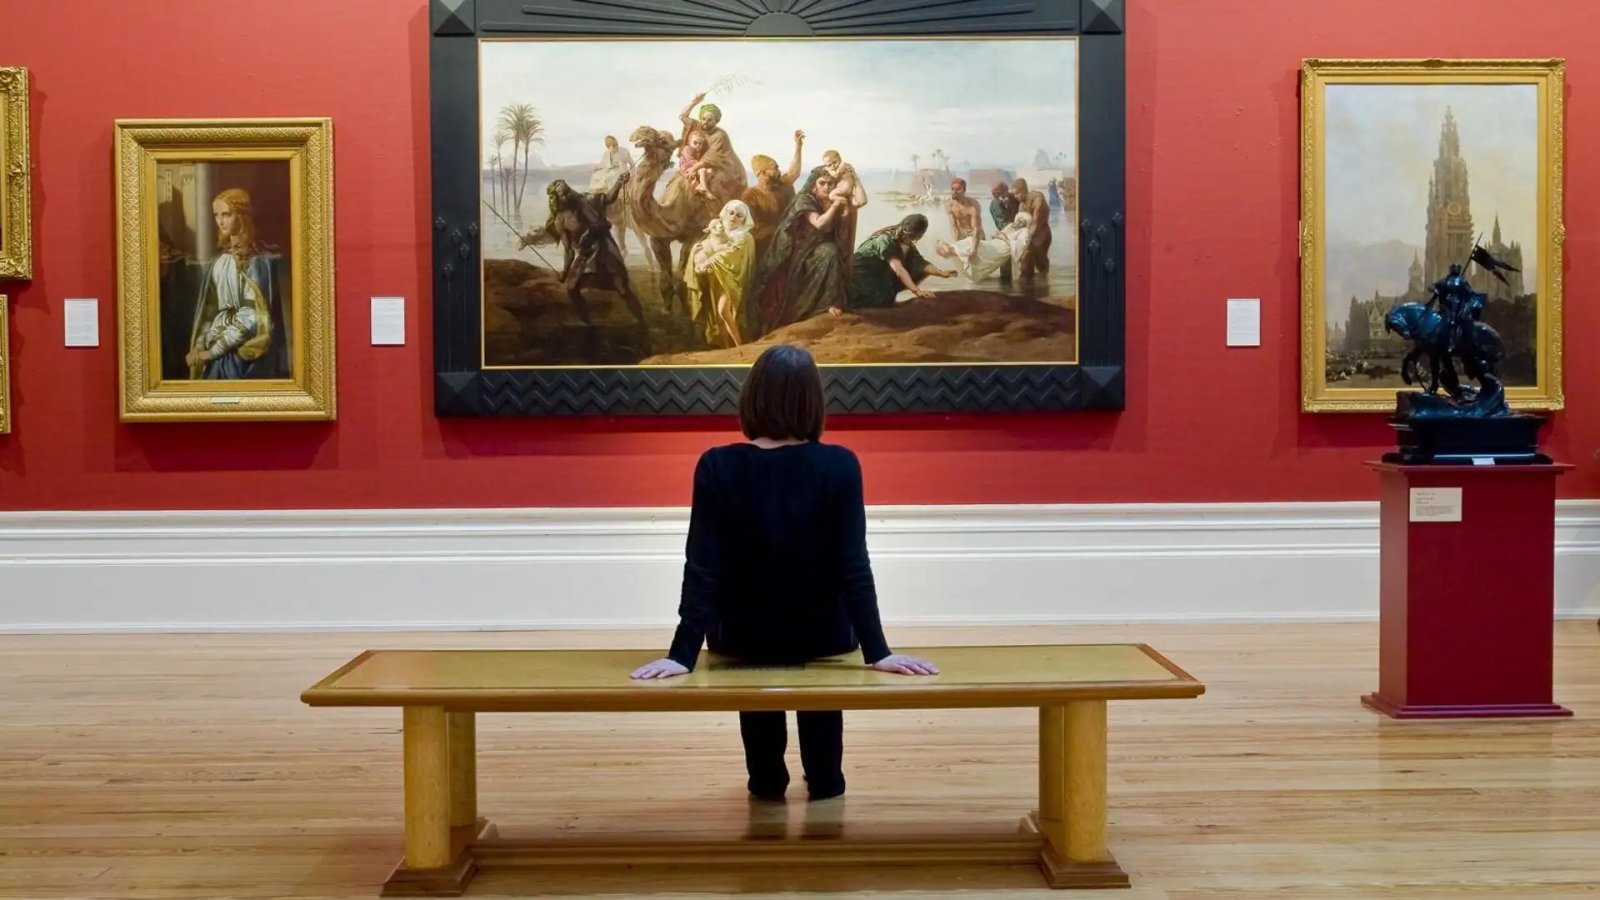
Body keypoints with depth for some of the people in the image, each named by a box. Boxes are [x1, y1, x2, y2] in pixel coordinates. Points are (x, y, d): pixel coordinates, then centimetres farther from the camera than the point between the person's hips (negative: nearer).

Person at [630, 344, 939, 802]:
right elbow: (854, 566, -19)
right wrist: (878, 651, -14)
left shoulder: (717, 467, -17)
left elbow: (701, 568, -19)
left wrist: (682, 653, -16)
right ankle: (824, 782, 42)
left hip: (745, 637, 0)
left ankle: (767, 782, 46)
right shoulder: (839, 466, -18)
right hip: (822, 635, 0)